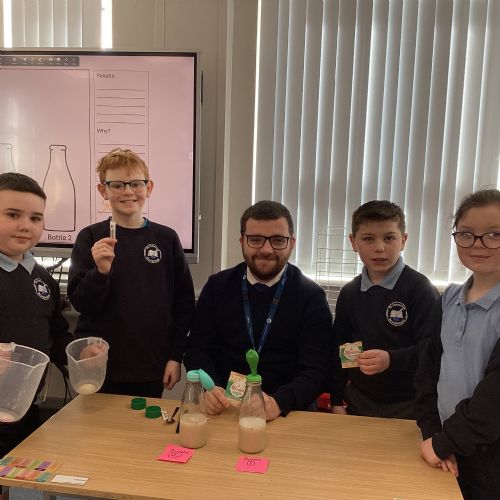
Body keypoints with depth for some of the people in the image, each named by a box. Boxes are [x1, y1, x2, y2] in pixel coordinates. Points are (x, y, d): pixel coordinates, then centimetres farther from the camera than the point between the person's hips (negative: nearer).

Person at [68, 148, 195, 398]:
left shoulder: (166, 238, -1)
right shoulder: (90, 238, -3)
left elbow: (184, 301, 3)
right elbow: (80, 302, -5)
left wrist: (175, 356, 2)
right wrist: (101, 271, -23)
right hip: (100, 369, -1)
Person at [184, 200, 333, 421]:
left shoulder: (311, 297, -3)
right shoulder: (217, 286, 4)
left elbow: (314, 369, -8)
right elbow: (197, 349, 4)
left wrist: (279, 402, -27)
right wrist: (210, 389, -16)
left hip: (287, 413, 0)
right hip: (222, 411, 1)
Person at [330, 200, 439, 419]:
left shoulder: (419, 289, -13)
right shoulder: (349, 293, 2)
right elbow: (339, 349, 7)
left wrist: (391, 360, -31)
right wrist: (336, 400, 6)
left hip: (407, 406, -4)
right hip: (358, 401, 4)